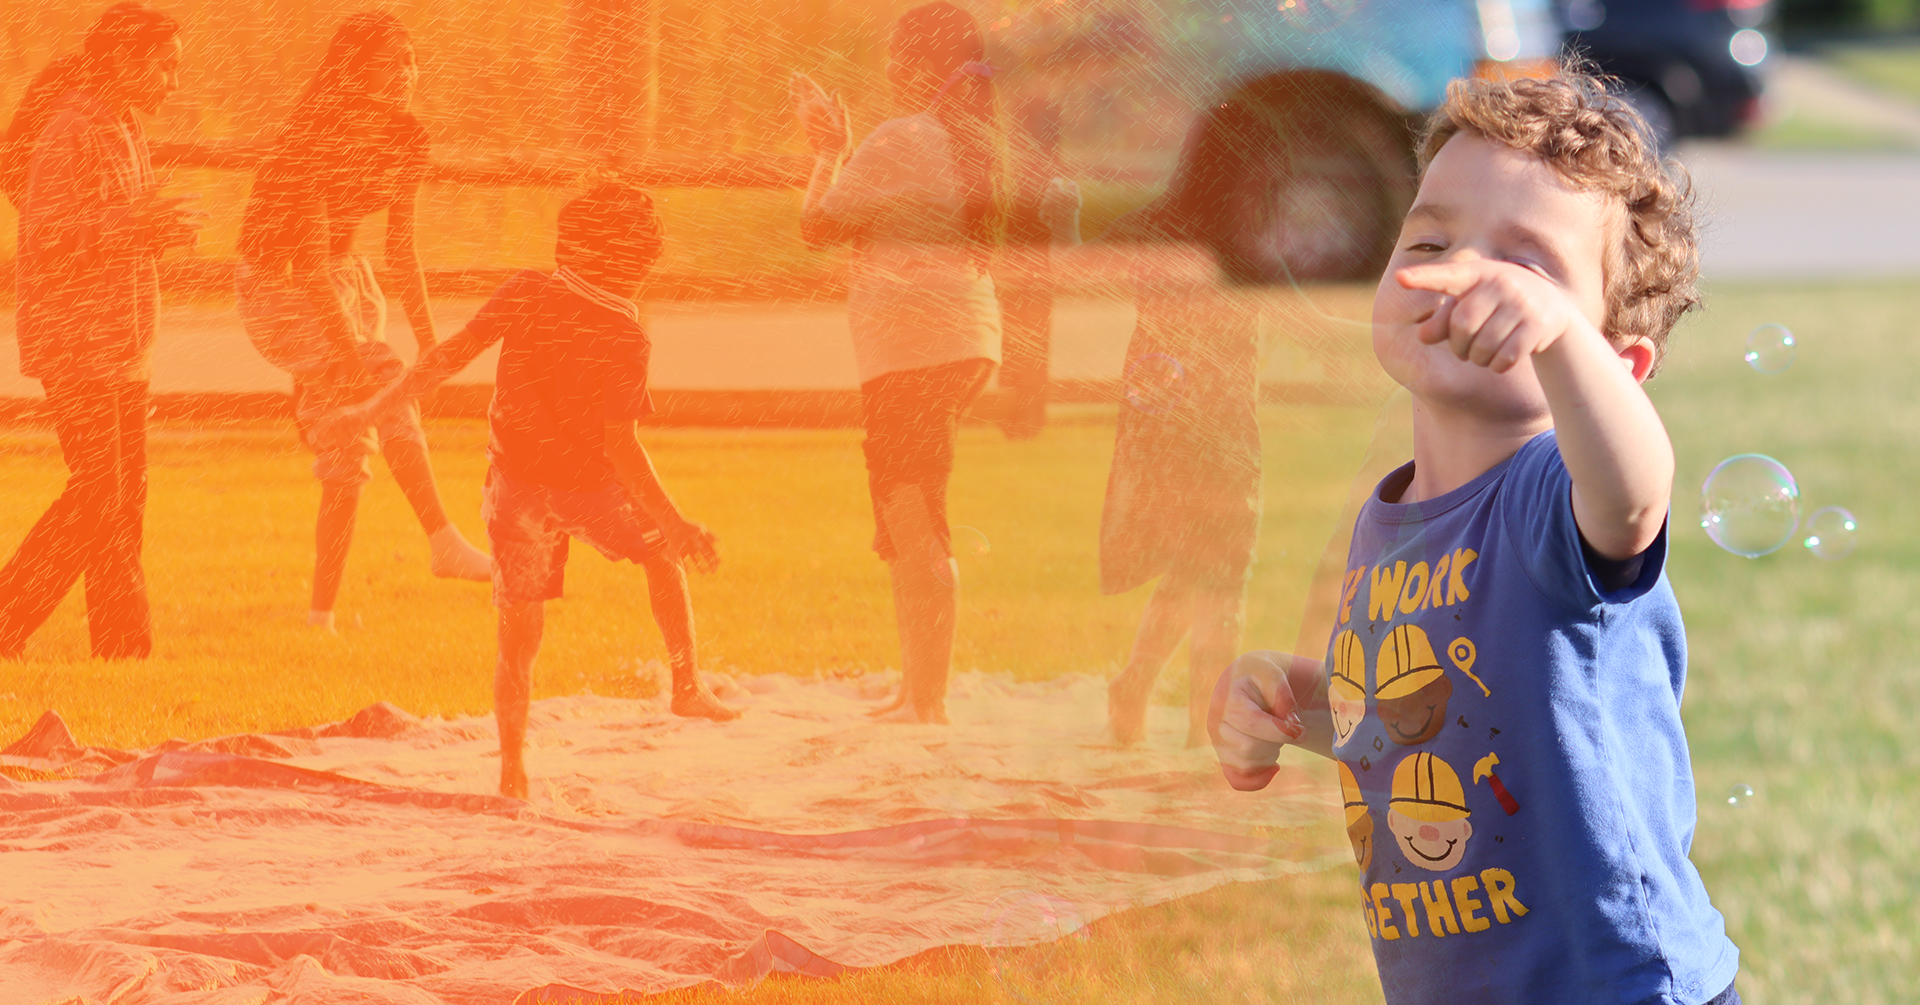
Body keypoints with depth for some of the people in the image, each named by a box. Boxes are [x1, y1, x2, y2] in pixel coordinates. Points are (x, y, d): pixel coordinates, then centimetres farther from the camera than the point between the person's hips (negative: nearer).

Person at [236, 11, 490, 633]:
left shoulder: (403, 139, -3)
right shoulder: (315, 138, -25)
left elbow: (400, 246, 7)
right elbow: (309, 255, -27)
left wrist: (427, 337, 5)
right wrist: (347, 347, -31)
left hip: (346, 278, 8)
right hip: (278, 286, -8)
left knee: (347, 458, 0)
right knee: (385, 384, -28)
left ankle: (322, 613, 5)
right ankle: (443, 542, -34)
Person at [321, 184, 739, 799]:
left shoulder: (527, 295, -9)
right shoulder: (626, 339, -14)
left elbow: (450, 356, -12)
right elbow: (620, 443, -19)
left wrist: (374, 410, -7)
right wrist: (673, 522, -15)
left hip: (518, 485, 2)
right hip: (592, 487, -2)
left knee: (519, 634, 8)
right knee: (663, 555, 27)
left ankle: (512, 773, 7)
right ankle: (687, 686, 23)